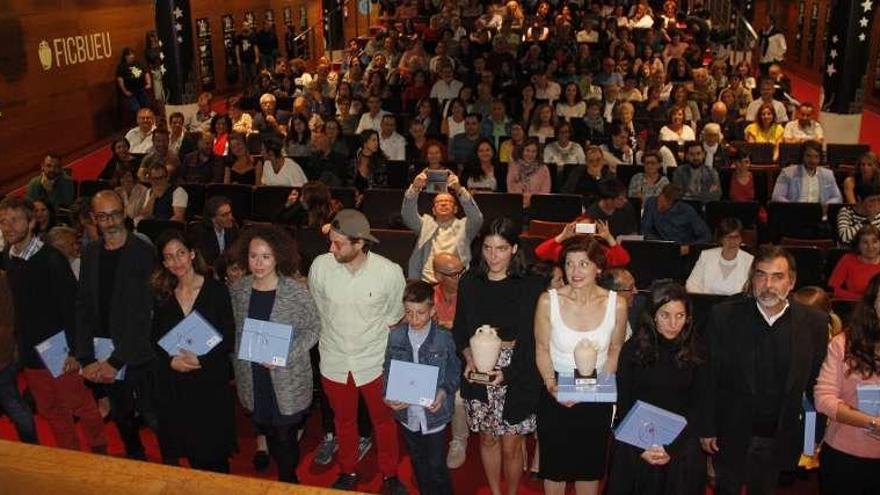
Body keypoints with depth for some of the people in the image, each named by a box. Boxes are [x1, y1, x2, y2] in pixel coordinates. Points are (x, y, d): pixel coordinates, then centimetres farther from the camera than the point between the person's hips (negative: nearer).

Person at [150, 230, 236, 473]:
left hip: (211, 382, -3)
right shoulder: (163, 295, 5)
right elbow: (156, 339, 7)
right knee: (191, 453, 13)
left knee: (214, 451, 5)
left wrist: (201, 359, -19)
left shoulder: (216, 290, -6)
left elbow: (229, 338, -7)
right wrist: (171, 361, -11)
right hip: (174, 384, 3)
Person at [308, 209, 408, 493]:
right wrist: (338, 334, 7)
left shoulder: (389, 272, -21)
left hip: (375, 362, -2)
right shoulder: (320, 266, -17)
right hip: (334, 360, 2)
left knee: (383, 420, 18)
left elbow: (395, 315, -2)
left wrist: (370, 337, 1)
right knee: (344, 420, 23)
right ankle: (348, 472, 46)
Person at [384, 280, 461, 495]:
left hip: (435, 413, -3)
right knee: (419, 464, 21)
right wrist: (389, 396, -12)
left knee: (437, 467, 7)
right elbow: (388, 371, 3)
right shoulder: (395, 336, -6)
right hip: (407, 413, 3)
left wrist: (444, 392, -21)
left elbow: (454, 372, -5)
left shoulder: (444, 338, -13)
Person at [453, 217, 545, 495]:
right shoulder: (469, 283, 0)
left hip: (517, 376, -3)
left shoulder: (531, 285, -9)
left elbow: (535, 339, -8)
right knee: (487, 439, 17)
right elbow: (459, 330, 8)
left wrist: (507, 372, -17)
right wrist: (469, 358, -11)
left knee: (511, 446, 5)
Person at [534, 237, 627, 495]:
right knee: (555, 463, 16)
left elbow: (615, 351, 1)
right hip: (555, 395, -1)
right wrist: (552, 385, -17)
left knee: (590, 463, 18)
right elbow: (542, 350, -4)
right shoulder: (548, 301, -15)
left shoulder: (616, 304, -12)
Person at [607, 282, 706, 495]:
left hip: (681, 447, 1)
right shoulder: (633, 349, -6)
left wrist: (671, 447, -9)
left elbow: (696, 405, 0)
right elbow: (623, 404, -1)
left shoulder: (696, 353, -3)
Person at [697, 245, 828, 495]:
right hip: (732, 435, -1)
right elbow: (709, 377, -6)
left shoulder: (814, 323, -7)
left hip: (781, 438, 1)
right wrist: (706, 428, -4)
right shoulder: (724, 316, -11)